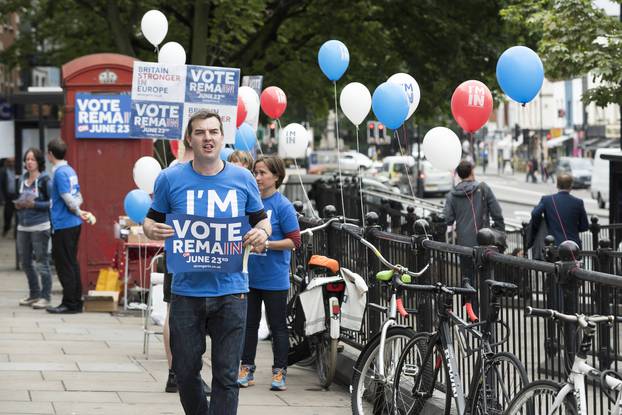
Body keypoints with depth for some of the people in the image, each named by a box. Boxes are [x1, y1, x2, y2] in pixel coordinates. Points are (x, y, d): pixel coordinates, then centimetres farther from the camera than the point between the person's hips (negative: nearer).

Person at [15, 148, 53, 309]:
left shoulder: (45, 180, -8)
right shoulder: (22, 179, 12)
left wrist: (35, 204, -19)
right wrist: (18, 204, 3)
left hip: (39, 226, -7)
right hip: (23, 226, 7)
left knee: (41, 262, -5)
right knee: (25, 262, 12)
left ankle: (45, 297, 2)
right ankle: (34, 294, 26)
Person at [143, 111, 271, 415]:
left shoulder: (242, 178, 4)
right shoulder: (171, 178, 2)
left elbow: (261, 219, 15)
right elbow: (151, 220, 10)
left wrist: (262, 232, -8)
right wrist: (152, 230, -14)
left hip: (230, 292, 0)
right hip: (186, 294, 0)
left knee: (226, 376, -2)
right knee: (185, 372, 8)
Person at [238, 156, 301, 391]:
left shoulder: (283, 206, -9)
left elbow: (294, 241, -10)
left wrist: (267, 244, -20)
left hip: (274, 278, -5)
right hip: (249, 275, 5)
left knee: (278, 326, 4)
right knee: (249, 323, 12)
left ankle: (279, 372, 11)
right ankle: (246, 369, 20)